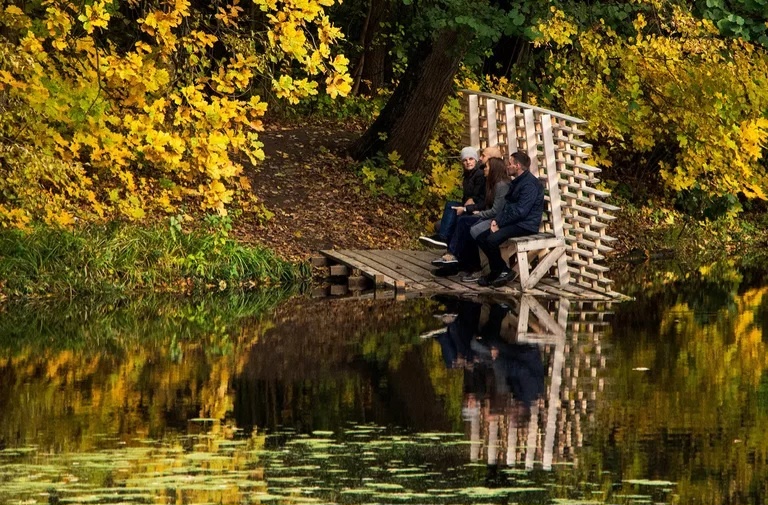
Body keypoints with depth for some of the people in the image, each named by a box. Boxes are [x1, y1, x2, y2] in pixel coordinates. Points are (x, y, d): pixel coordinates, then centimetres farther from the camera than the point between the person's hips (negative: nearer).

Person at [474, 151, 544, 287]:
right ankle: (498, 270, 2)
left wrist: (500, 223, -15)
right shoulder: (516, 182, 18)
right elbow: (507, 206, 17)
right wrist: (497, 220, -1)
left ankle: (502, 271, -8)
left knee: (492, 239, -27)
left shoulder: (530, 184, -15)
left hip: (526, 225, -10)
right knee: (481, 238, 0)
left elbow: (520, 211, -22)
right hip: (515, 223, 10)